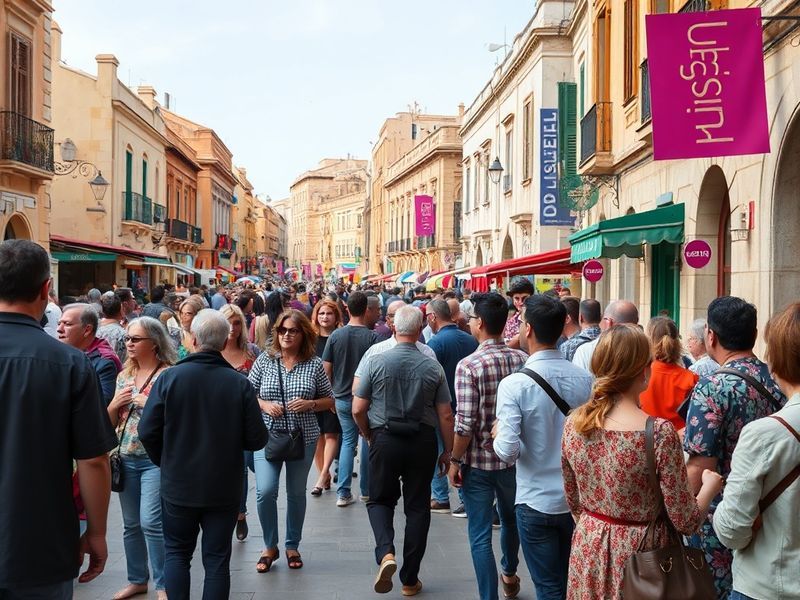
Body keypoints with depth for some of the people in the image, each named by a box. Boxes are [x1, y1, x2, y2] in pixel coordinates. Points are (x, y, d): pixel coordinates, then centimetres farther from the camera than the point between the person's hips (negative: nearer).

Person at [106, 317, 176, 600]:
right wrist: (114, 405, -3)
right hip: (126, 458, 7)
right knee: (131, 524, 15)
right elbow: (110, 422, 16)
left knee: (151, 522, -10)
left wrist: (150, 404, -19)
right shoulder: (124, 375, 10)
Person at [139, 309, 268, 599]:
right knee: (217, 559, 11)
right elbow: (257, 439, -9)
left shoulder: (169, 377, -12)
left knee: (177, 553, 19)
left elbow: (147, 432, -10)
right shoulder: (240, 383, -12)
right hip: (224, 487, 0)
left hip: (178, 485, 0)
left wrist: (165, 461, 9)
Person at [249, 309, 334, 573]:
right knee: (265, 491, -11)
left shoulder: (314, 364, -1)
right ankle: (270, 546, 11)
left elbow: (329, 401, 6)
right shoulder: (264, 360, 1)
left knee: (297, 493, 11)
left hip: (303, 437, 0)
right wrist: (264, 405, -13)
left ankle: (292, 546, 29)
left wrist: (310, 404, -13)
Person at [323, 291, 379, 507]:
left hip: (342, 398, 3)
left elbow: (326, 369, -1)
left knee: (348, 440, 14)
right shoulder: (372, 337, -14)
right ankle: (366, 490, 22)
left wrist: (333, 393, 13)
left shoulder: (336, 335, -5)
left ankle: (343, 493, 9)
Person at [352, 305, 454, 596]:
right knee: (417, 507, 12)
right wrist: (448, 451, 10)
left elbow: (358, 410, -6)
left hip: (385, 440, -1)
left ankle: (386, 553, -8)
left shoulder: (377, 362, -9)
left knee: (380, 499, 18)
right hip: (423, 442, 1)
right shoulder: (433, 367, -6)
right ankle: (410, 579, 20)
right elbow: (445, 416, -2)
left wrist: (369, 436, 12)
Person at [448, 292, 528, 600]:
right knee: (510, 519, 28)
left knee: (480, 536, 7)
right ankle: (510, 574, 51)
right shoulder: (522, 359, -6)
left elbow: (465, 424, -21)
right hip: (514, 458, 6)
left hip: (478, 462, -6)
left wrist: (455, 461, -8)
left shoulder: (469, 365, -20)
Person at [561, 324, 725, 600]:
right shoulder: (660, 432, -23)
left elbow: (574, 503, 5)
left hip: (588, 555, 4)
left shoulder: (573, 424, -8)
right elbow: (686, 522, -15)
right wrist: (710, 485, 3)